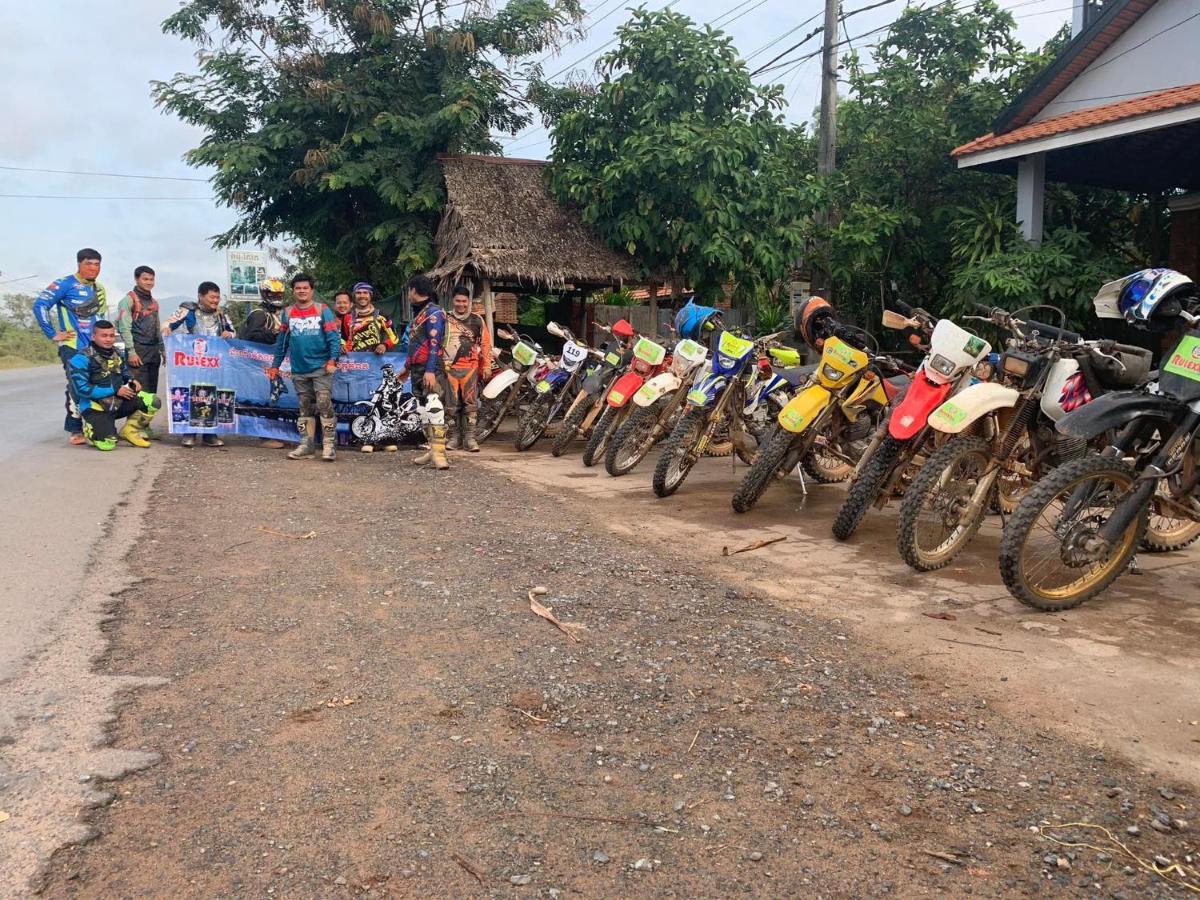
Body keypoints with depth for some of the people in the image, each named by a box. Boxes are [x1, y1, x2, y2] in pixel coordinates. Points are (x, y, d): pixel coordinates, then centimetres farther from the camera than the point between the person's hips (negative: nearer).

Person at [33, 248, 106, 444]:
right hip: (73, 347, -7)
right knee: (77, 388, -10)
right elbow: (39, 305, -13)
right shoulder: (65, 284, -7)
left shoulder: (98, 289, 15)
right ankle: (75, 431, -3)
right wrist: (53, 334, -13)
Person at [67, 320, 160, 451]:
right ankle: (89, 430, 16)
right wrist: (114, 390, -21)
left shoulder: (117, 353, 5)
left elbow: (124, 372, 24)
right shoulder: (82, 358, -16)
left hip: (119, 401, 6)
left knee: (152, 402, -13)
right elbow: (82, 389, -21)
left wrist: (131, 381, -2)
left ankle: (129, 431, 6)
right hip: (96, 406, -6)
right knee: (107, 444, -22)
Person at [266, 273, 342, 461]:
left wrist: (333, 359, -18)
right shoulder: (288, 313, 12)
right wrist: (275, 365, 16)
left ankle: (329, 446, -7)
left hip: (321, 368, -4)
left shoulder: (323, 310, 0)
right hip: (299, 370, 4)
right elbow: (282, 341, 16)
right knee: (304, 409, 10)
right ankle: (306, 445, 15)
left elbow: (333, 337, -6)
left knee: (324, 405, -10)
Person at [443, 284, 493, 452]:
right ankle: (454, 437, 10)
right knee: (451, 404, 2)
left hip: (471, 367, 0)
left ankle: (470, 437, -2)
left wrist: (486, 365, 6)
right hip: (449, 368, 0)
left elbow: (485, 343, 12)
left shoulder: (477, 320, 11)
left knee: (471, 403, -5)